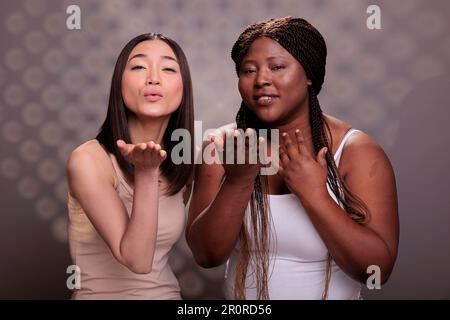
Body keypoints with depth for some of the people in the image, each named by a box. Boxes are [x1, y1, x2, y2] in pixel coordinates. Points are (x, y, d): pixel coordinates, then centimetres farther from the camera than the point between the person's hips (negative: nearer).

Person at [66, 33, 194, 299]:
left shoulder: (180, 162, -1)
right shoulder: (88, 160, -14)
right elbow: (137, 260, -17)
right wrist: (145, 172, -25)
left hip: (169, 291, 4)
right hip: (105, 292, -4)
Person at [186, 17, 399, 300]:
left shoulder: (357, 151, -17)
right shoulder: (223, 145, -12)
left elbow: (378, 268, -21)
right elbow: (206, 254, -16)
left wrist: (313, 193, -29)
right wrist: (238, 182, -29)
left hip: (332, 292, -1)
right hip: (240, 303, 2)